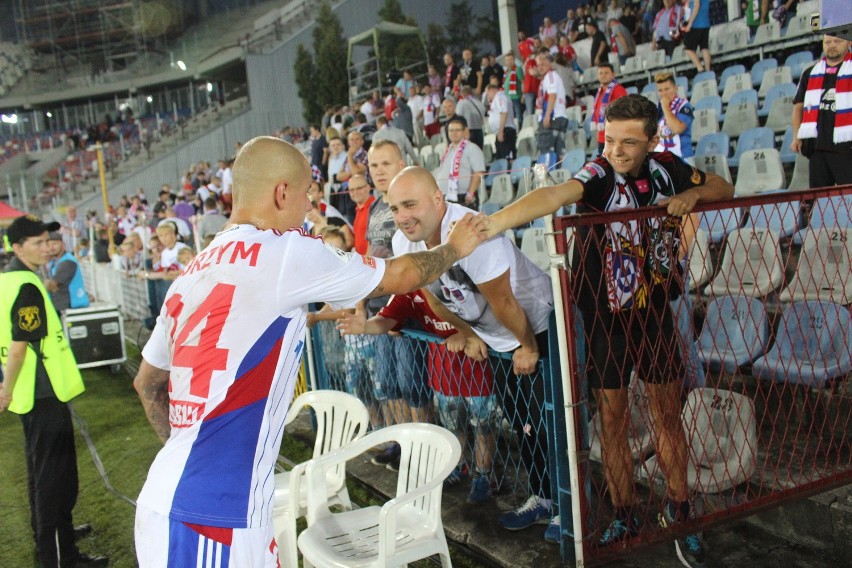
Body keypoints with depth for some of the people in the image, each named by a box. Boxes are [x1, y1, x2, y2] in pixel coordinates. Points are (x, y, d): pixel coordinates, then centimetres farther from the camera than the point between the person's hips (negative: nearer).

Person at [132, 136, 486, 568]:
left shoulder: (192, 274, 12)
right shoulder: (285, 252, -11)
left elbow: (146, 383, 23)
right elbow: (400, 276, 3)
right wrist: (455, 248, 21)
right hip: (209, 521, -8)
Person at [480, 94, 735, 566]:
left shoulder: (666, 168, -6)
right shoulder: (600, 175, -20)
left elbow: (724, 188, 10)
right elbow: (554, 195, -41)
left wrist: (693, 194, -13)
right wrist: (492, 223, -59)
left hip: (655, 313, 3)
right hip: (605, 318, -3)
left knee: (668, 414, 11)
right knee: (611, 421, 7)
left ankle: (678, 512, 29)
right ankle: (624, 517, 25)